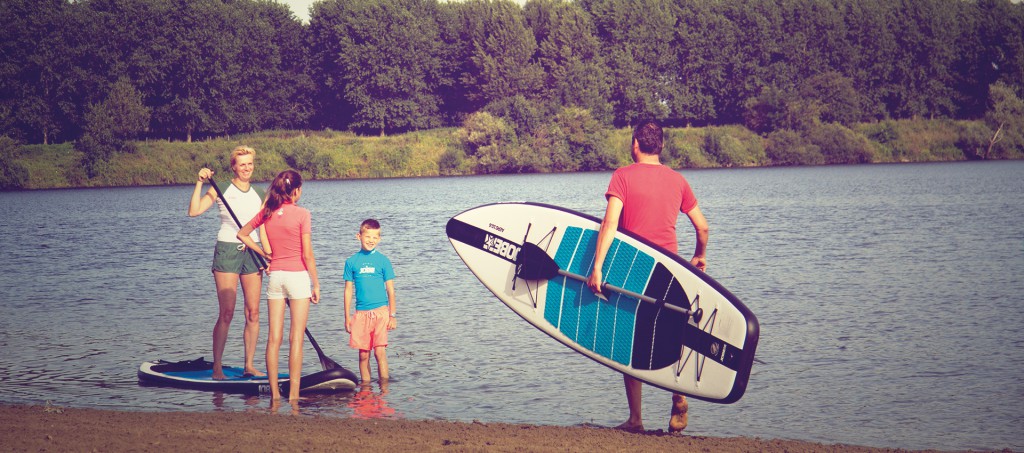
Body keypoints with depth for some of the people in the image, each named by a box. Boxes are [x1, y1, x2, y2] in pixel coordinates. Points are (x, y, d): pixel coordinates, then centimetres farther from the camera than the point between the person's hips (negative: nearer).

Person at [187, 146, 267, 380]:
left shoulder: (259, 194, 11)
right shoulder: (221, 189, 0)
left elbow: (264, 230, 10)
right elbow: (194, 211, -11)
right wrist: (200, 182, -16)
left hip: (252, 253, 4)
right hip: (227, 251, -4)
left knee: (253, 313, 3)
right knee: (226, 313, -8)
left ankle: (249, 365, 10)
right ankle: (217, 367, -3)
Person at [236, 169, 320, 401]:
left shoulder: (267, 213, 3)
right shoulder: (301, 214, -11)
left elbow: (242, 234, 18)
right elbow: (307, 255, -11)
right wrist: (316, 284, -3)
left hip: (275, 276, 4)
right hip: (297, 276, -4)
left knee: (274, 337, 6)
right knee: (296, 338, -1)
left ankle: (274, 393, 7)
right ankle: (293, 393, -3)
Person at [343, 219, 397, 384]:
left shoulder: (383, 260, 3)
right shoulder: (352, 261, 6)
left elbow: (390, 290, 6)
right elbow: (348, 290, 10)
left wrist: (392, 315, 3)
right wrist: (347, 317, 8)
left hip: (380, 311, -2)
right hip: (360, 313, 2)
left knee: (380, 351, -9)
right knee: (363, 354, 4)